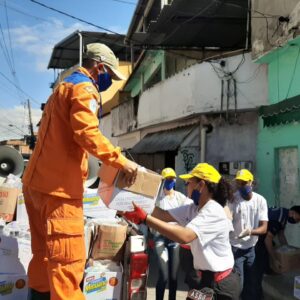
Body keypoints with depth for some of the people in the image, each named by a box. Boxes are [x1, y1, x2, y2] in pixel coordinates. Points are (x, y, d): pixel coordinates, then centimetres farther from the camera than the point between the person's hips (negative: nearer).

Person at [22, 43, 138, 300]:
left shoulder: (63, 87, 24)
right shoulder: (84, 89, -8)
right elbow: (87, 134, -23)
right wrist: (121, 160, -19)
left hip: (37, 180, 10)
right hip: (58, 185, -10)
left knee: (44, 252, 18)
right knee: (67, 258, -8)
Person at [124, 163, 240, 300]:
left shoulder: (214, 211, -23)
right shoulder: (193, 208, 6)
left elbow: (185, 236, -36)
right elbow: (163, 215, -1)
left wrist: (145, 218, -37)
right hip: (208, 278, 8)